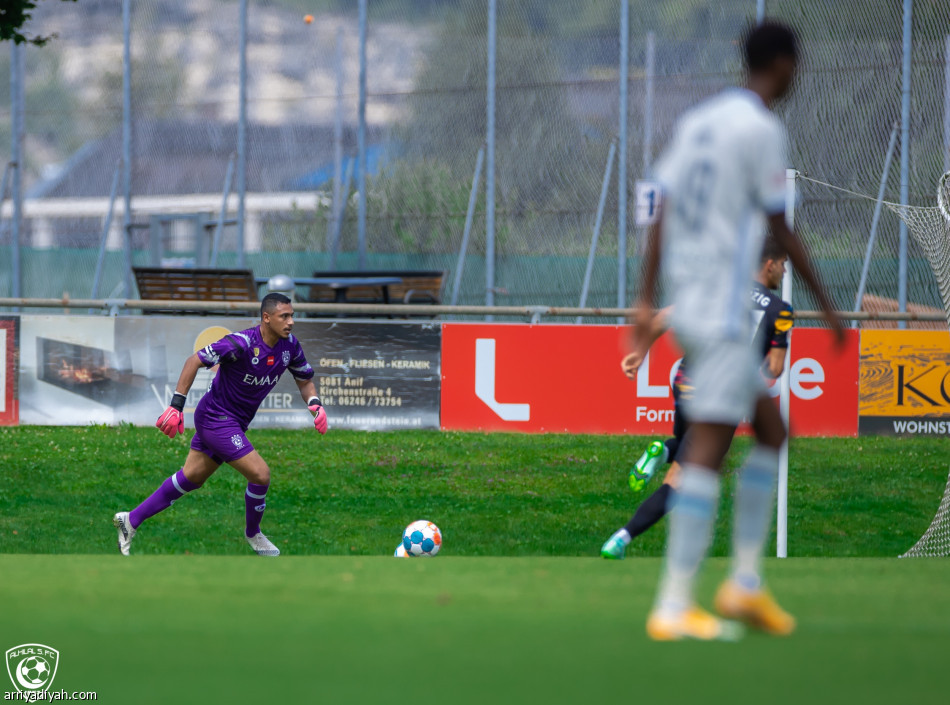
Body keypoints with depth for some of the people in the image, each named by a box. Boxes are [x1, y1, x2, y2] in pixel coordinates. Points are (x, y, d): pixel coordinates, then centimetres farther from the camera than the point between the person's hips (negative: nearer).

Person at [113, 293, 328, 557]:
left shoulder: (290, 346, -2)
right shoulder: (242, 343, -26)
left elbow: (305, 380, 13)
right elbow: (194, 361, -22)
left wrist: (315, 404, -9)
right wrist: (176, 404, -25)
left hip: (234, 423, 8)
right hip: (217, 419, -8)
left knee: (191, 478, 14)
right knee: (260, 475, -12)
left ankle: (132, 520, 23)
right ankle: (252, 533, 15)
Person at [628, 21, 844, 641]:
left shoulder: (697, 121, 14)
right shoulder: (762, 129, -9)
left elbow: (663, 216, 11)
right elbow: (780, 230, -8)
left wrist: (647, 300, 11)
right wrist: (826, 305, 1)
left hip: (688, 305, 9)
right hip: (724, 313, -9)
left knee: (772, 432, 17)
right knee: (707, 451, -10)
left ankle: (746, 583, 13)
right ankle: (674, 607, -14)